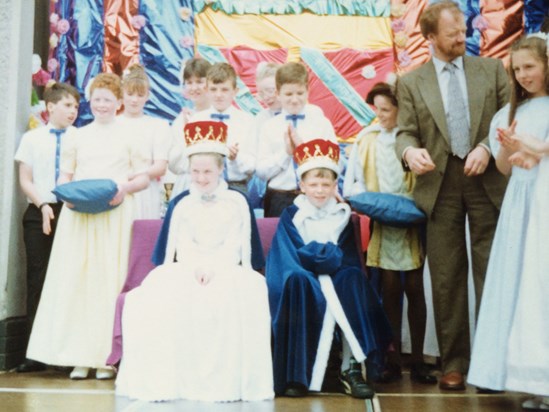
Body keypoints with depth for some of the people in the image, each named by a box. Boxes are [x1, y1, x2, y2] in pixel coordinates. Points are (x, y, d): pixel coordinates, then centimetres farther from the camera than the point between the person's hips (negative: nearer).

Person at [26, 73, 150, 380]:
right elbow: (64, 176, 16)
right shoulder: (78, 136, 16)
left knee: (109, 280, -5)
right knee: (75, 278, -3)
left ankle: (105, 356, 1)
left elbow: (143, 178, 6)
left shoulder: (128, 136, 9)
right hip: (78, 214, 2)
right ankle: (79, 357, 3)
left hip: (114, 215, -2)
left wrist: (125, 188, -13)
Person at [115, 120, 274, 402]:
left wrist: (212, 267, -20)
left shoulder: (236, 202, 8)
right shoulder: (183, 206, 16)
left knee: (239, 298, -36)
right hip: (188, 271, 2)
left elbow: (233, 245, -1)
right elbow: (182, 246, 5)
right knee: (158, 299, -29)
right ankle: (168, 377, -21)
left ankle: (226, 380, -28)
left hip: (227, 271, -2)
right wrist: (196, 267, -18)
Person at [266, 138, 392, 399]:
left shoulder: (343, 216, 8)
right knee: (297, 278, -35)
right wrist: (330, 253, -13)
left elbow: (348, 259, 1)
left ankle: (352, 368, -28)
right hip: (302, 288, -2)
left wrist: (316, 252, -10)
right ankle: (298, 372, -29)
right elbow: (298, 258, -11)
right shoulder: (291, 216, 0)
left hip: (334, 283, 2)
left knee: (353, 276, -29)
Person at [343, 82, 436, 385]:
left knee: (414, 288, 2)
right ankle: (393, 360, 9)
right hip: (381, 223, 1)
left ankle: (417, 361, 11)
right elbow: (352, 182, 7)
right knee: (390, 288, 1)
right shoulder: (366, 139, 10)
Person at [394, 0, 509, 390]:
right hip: (440, 185, 0)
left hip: (488, 181, 0)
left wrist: (487, 147, -11)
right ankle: (454, 363, 12)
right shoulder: (410, 83, 9)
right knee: (447, 277, 3)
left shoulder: (492, 69, 11)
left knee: (491, 271, 0)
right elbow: (405, 132, 2)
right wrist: (410, 150, -21)